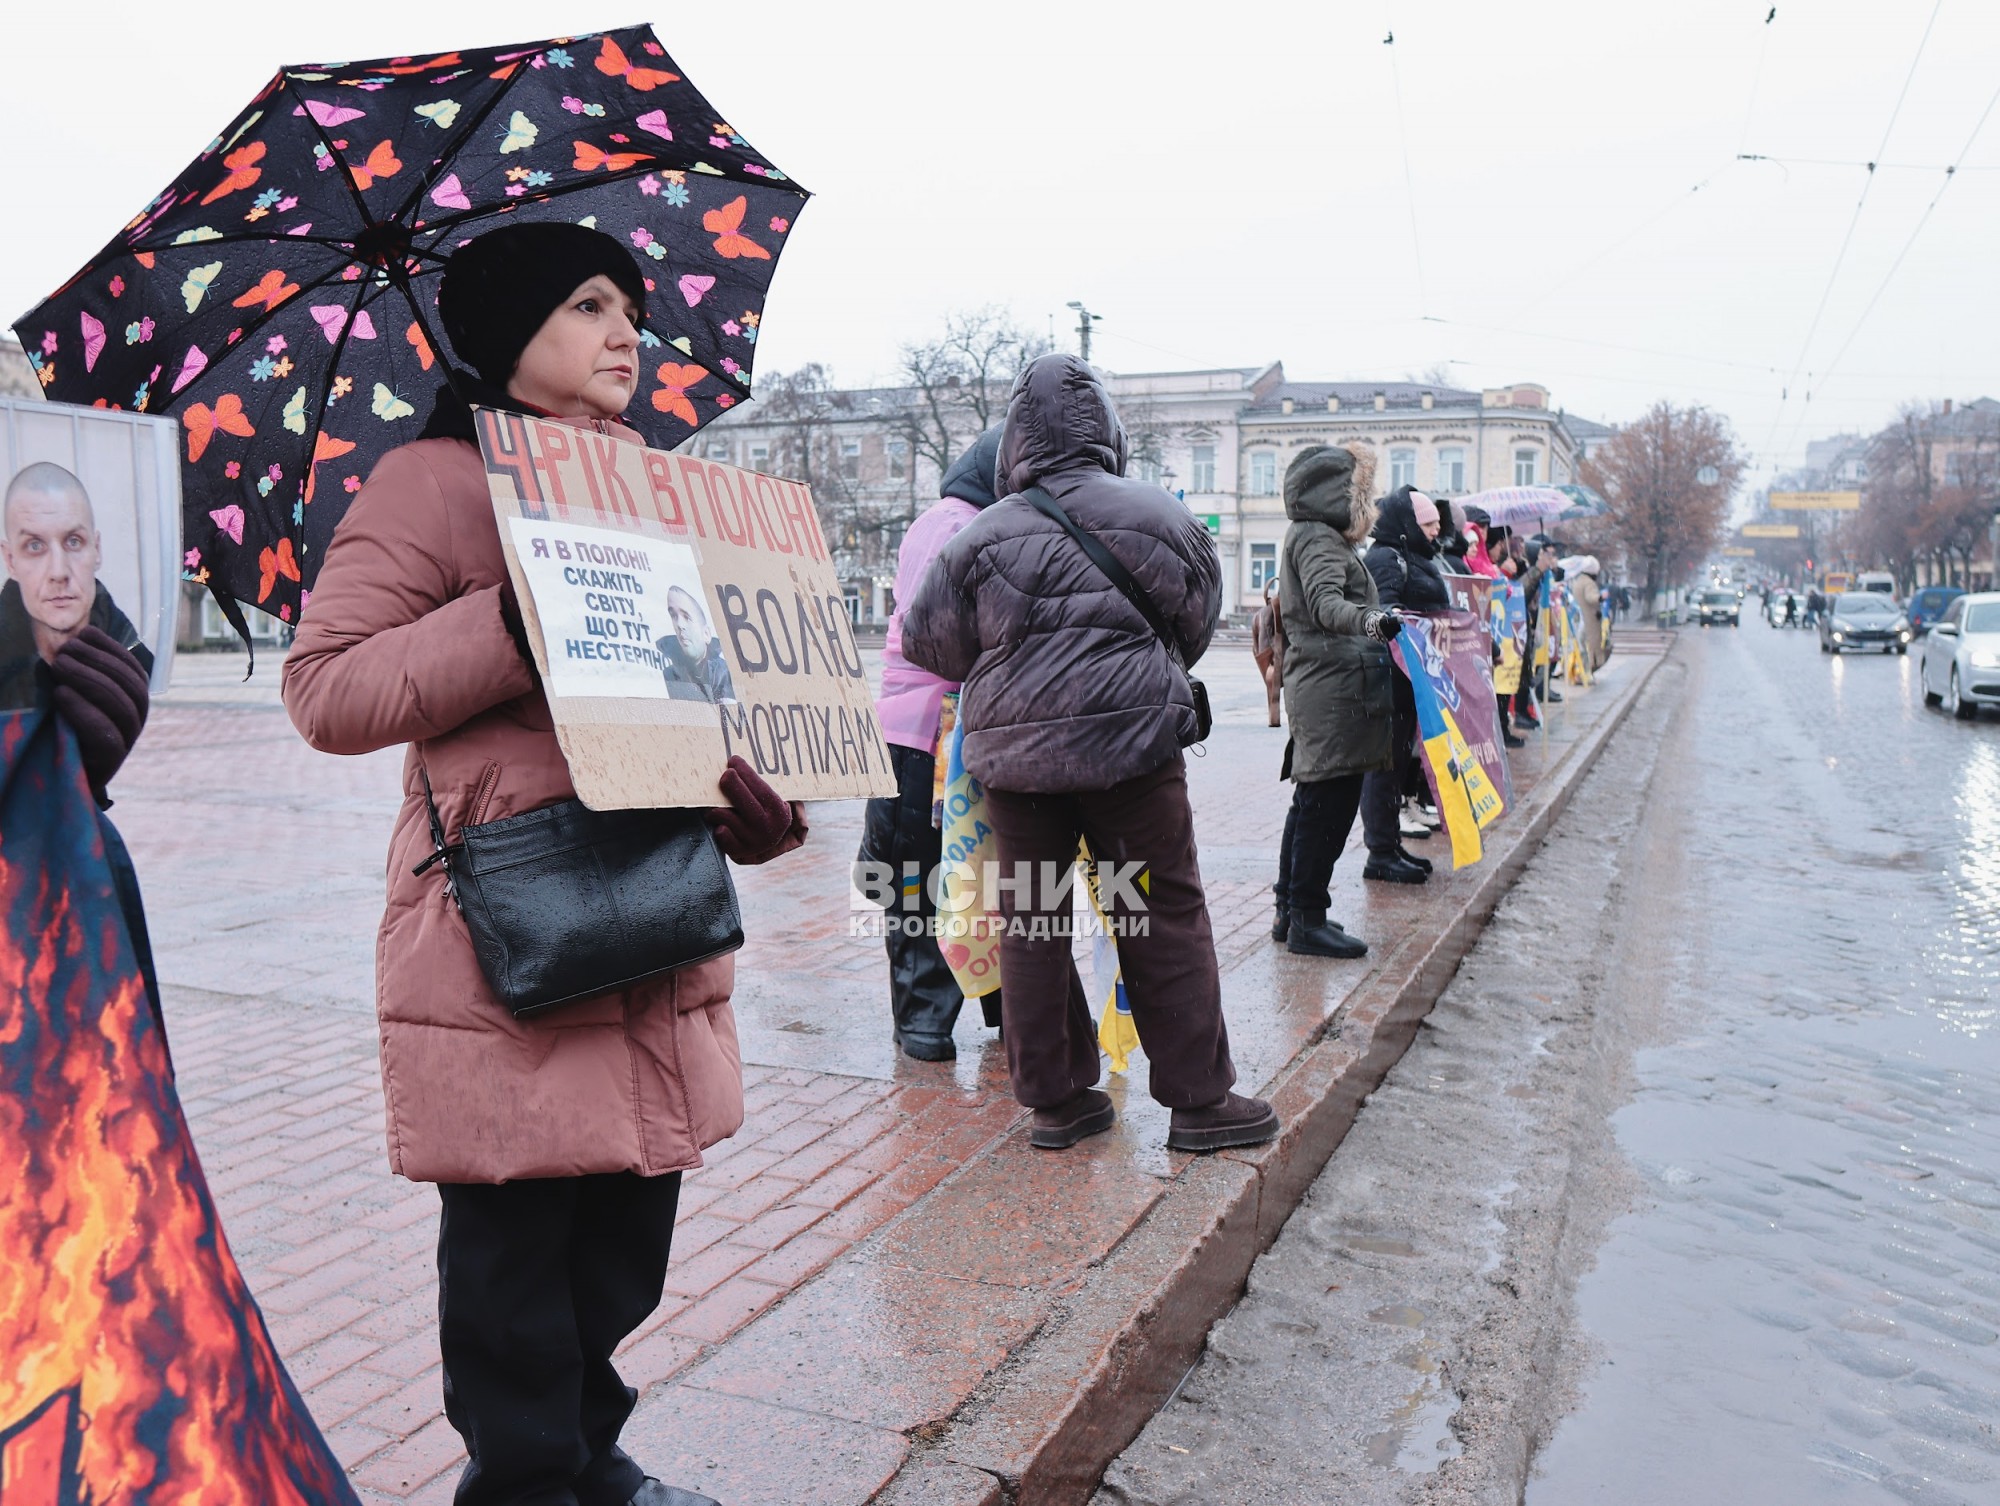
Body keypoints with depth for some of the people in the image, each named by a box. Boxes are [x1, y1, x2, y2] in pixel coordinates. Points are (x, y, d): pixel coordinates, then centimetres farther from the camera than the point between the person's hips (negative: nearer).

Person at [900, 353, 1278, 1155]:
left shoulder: (983, 536, 1)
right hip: (1130, 743, -1)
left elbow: (928, 641, 9)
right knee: (1165, 918, 6)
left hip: (1013, 751, 2)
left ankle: (1055, 1098, 20)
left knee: (1031, 922, 11)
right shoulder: (1157, 515, 1)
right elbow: (1198, 623, 14)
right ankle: (1199, 1099, 13)